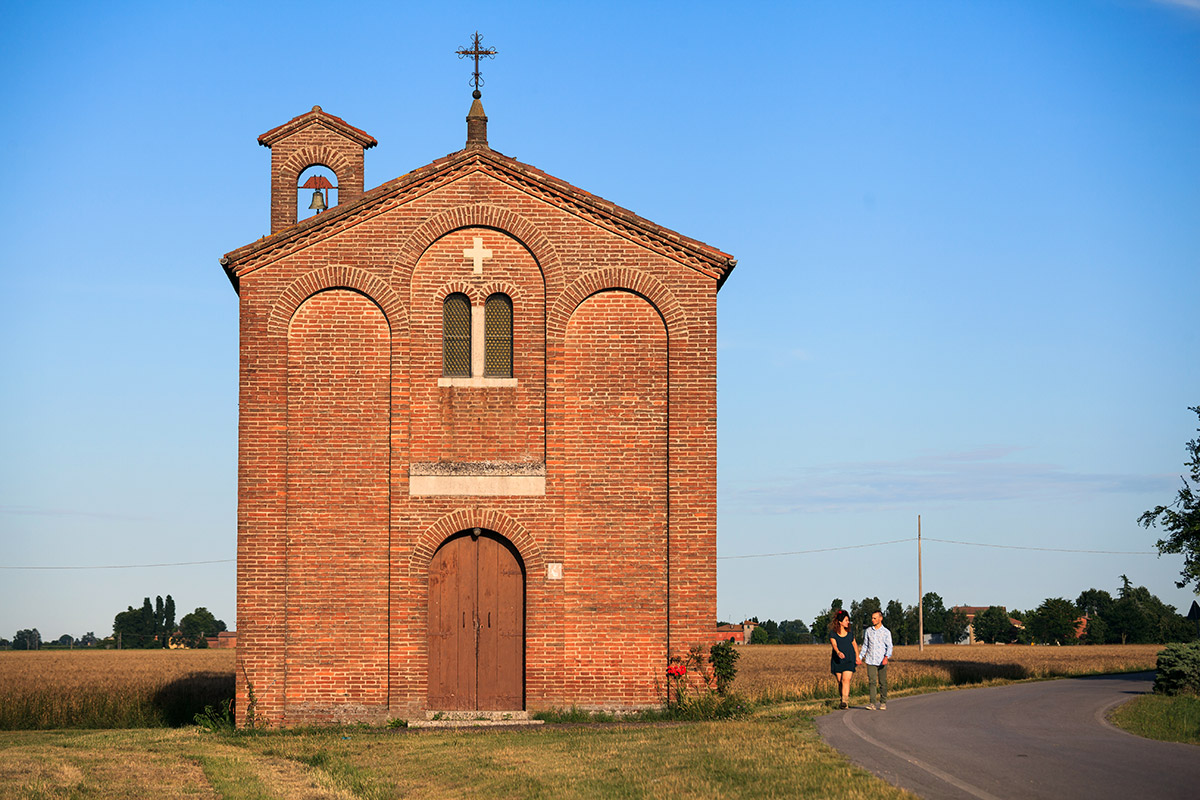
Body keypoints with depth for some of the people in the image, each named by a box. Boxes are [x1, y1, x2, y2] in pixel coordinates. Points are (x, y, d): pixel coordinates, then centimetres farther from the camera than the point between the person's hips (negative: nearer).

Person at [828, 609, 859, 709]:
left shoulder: (849, 632, 4)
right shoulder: (833, 633, -5)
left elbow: (854, 644, 18)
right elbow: (834, 644, -21)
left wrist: (857, 657, 21)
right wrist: (838, 652, -41)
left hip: (849, 660, 0)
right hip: (837, 660, 0)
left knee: (846, 680, -16)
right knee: (840, 681, 5)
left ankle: (845, 701, -24)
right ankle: (844, 698, 23)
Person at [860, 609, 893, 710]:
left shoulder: (886, 632, 1)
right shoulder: (868, 631, 10)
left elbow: (889, 647, -4)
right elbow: (865, 645, 18)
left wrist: (886, 657, -20)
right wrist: (860, 657, 13)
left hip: (882, 661, -2)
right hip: (870, 660, 2)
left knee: (882, 683, 3)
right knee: (872, 682, -9)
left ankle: (883, 703, 14)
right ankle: (873, 704, -13)